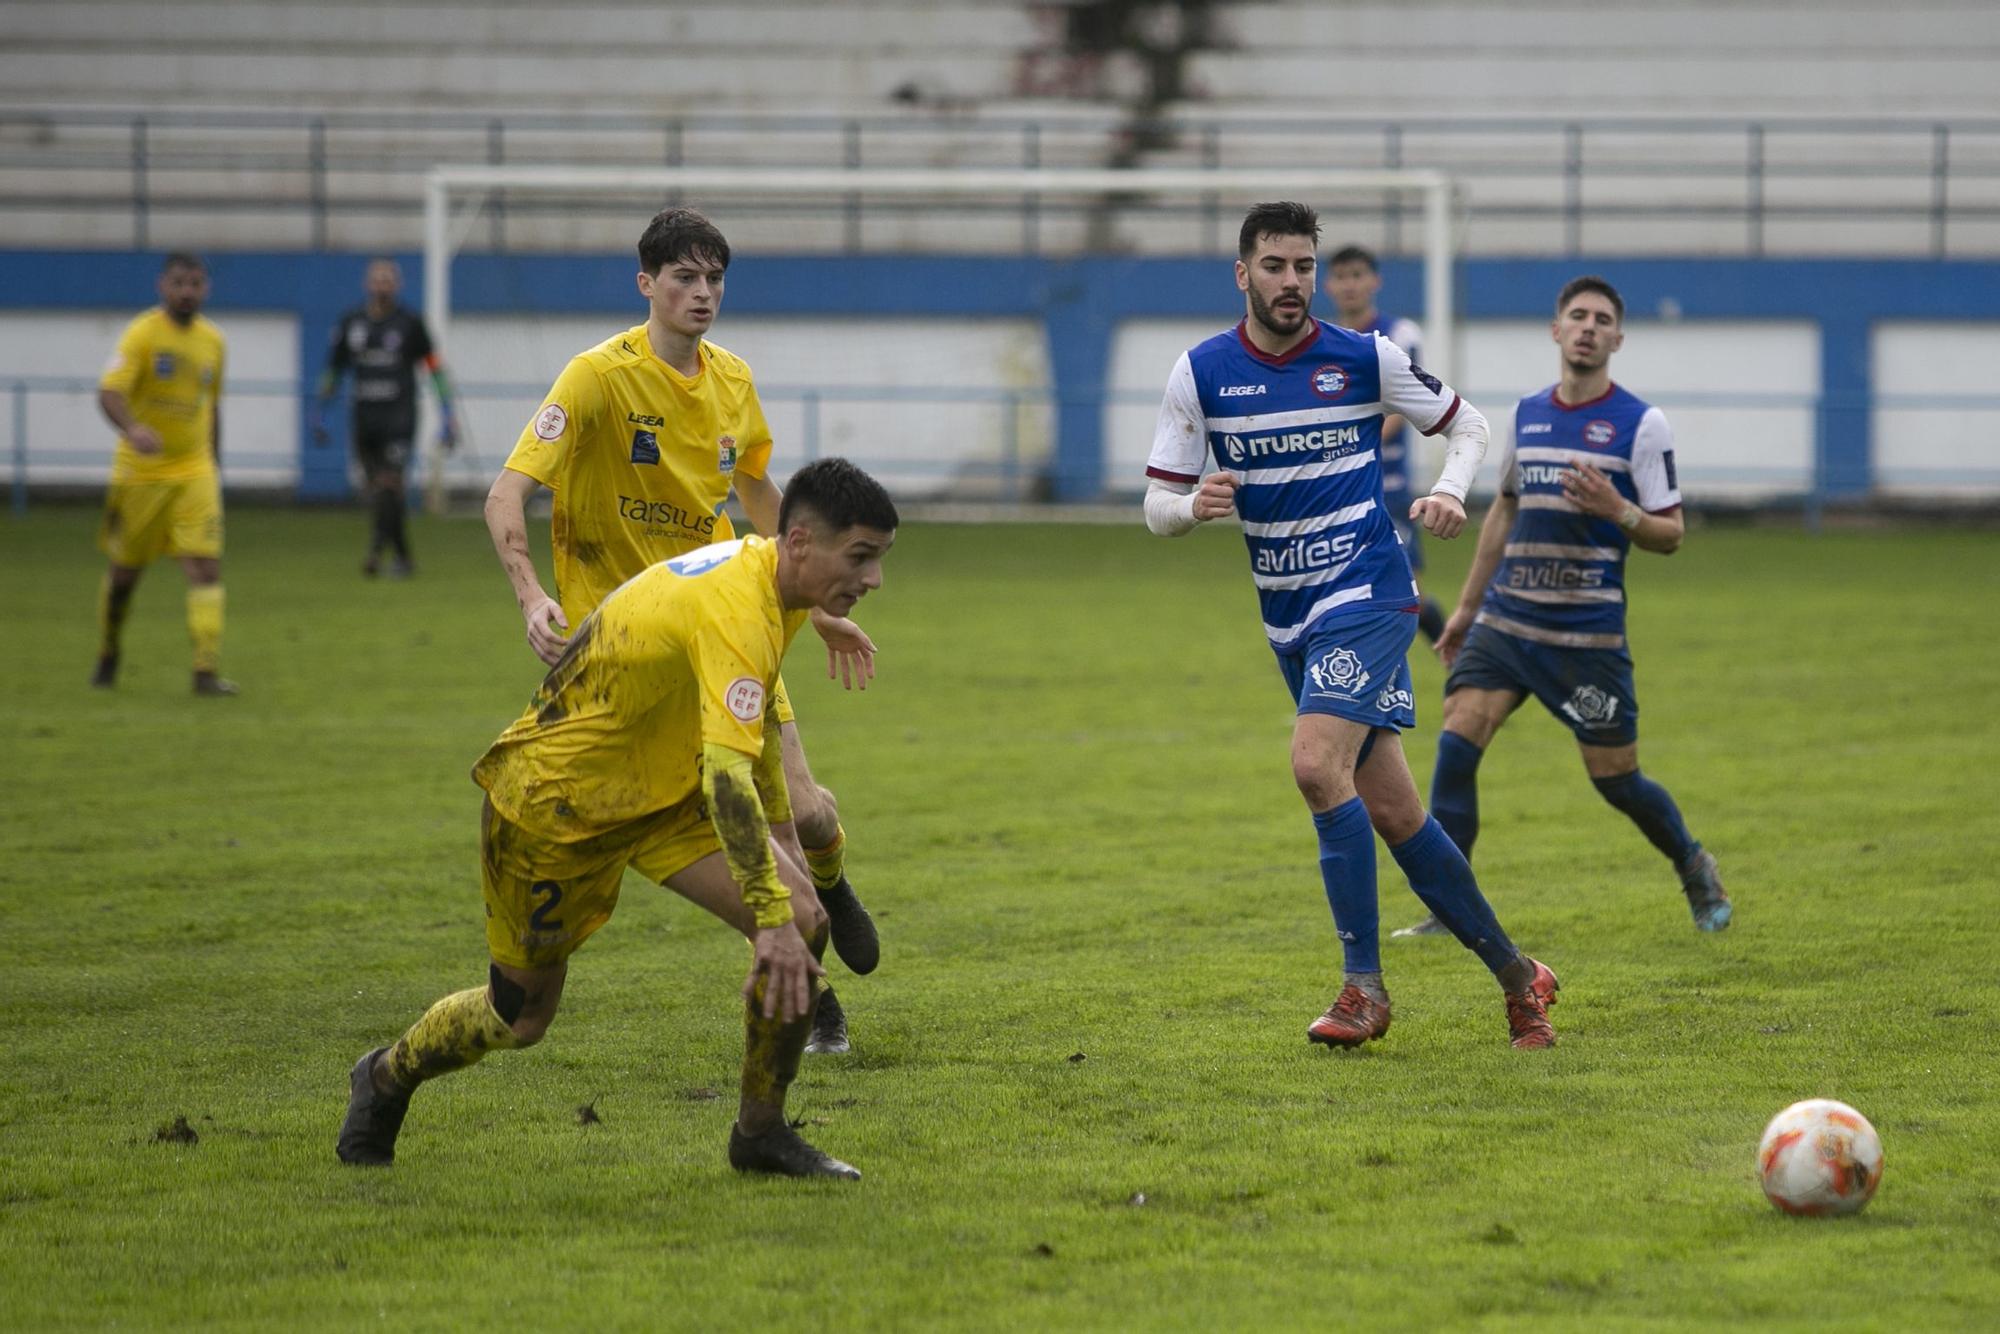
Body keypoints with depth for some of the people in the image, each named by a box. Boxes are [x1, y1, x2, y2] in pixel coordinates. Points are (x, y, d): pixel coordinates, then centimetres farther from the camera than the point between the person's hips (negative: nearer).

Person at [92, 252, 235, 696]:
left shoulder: (212, 340, 6)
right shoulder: (141, 334, -11)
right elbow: (109, 393, -23)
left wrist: (215, 465, 20)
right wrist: (132, 429, -43)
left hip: (194, 471, 3)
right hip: (140, 471, -3)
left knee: (206, 566, -12)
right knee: (124, 572, 8)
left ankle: (207, 670, -16)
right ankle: (107, 657, 32)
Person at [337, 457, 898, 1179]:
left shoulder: (762, 573, -2)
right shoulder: (736, 611, -32)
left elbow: (751, 717, 18)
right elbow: (725, 775, -41)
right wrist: (771, 918, -45)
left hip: (661, 787, 8)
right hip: (552, 799, -8)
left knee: (804, 923, -12)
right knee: (521, 1020, 9)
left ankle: (760, 1133, 1)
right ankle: (387, 1079, 40)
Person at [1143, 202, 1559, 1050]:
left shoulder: (1367, 358, -4)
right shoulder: (1201, 373, 1)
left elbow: (1466, 424, 9)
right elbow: (1158, 506, 2)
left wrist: (1449, 492, -11)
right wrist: (1193, 505, -21)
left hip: (1365, 595, -4)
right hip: (1288, 616, 4)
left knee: (1317, 764, -24)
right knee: (1390, 811, 5)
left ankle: (1365, 986, -16)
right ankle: (1515, 974, 18)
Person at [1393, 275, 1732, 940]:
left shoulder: (1641, 424, -5)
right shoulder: (1528, 413, 10)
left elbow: (1671, 535, -3)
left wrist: (1618, 511, -24)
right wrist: (1467, 606, 24)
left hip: (1588, 635, -4)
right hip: (1504, 621, 4)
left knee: (1616, 780, 2)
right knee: (1456, 744, -13)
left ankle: (1693, 865, 32)